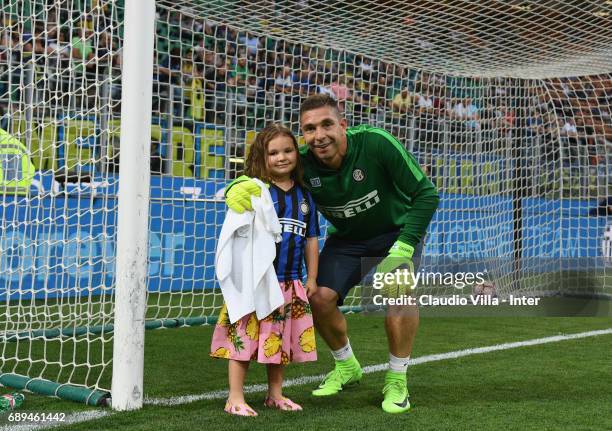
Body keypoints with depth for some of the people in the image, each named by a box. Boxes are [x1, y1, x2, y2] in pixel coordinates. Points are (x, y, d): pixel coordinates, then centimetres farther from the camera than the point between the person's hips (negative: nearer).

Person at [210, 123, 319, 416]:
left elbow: (311, 239, 15)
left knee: (279, 341, 15)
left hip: (289, 283, 5)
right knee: (245, 336, -3)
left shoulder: (304, 196, 10)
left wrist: (312, 278, 13)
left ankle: (275, 395, 29)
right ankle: (235, 398, 8)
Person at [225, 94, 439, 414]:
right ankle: (346, 367, 21)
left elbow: (426, 194, -26)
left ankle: (396, 380, -6)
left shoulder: (376, 144, -33)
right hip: (346, 237, 4)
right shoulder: (301, 162, -23)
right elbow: (260, 175, -11)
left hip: (396, 229, -3)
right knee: (320, 298, -10)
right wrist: (239, 186, -37)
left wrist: (403, 247, -32)